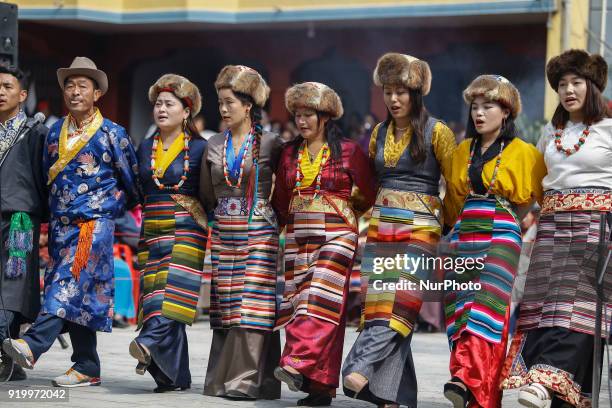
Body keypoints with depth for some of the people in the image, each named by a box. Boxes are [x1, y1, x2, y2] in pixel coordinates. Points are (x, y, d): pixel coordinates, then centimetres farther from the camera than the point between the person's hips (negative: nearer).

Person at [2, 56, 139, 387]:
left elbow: (131, 180, 8)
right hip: (61, 224, 5)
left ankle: (33, 345, -37)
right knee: (80, 296, 4)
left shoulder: (111, 134, 0)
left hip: (96, 222, -5)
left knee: (70, 284, -21)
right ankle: (87, 368, 6)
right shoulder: (55, 132, 13)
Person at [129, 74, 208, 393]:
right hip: (152, 231, 5)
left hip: (187, 230, -5)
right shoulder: (145, 148, 16)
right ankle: (176, 375, 1)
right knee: (154, 294, -3)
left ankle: (150, 343, -42)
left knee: (173, 291, -22)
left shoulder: (199, 148, 1)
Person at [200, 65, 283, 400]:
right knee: (225, 308, 4)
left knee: (253, 306, -10)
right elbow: (206, 196, 19)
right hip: (224, 234, 4)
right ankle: (222, 380, 8)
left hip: (259, 234, -4)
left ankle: (247, 381, -10)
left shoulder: (270, 144, -3)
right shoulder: (214, 146, 10)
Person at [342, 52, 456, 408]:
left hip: (420, 226, -5)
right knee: (378, 305, -3)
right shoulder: (380, 133, 13)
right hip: (381, 223, 5)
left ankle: (360, 368, -30)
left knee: (399, 303, -18)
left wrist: (449, 227, -2)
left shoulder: (436, 132, -2)